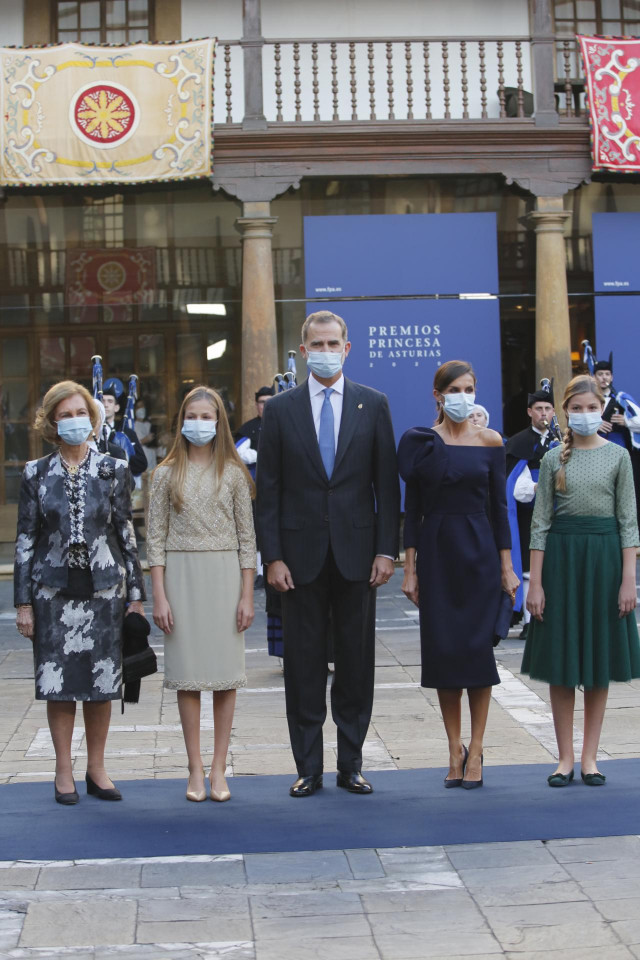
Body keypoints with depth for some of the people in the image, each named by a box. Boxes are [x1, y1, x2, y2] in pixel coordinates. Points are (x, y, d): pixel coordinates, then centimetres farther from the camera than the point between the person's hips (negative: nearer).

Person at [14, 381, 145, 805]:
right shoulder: (37, 474, 3)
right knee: (58, 682, 2)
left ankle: (97, 769, 17)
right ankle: (64, 771, 14)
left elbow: (127, 533, 6)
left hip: (104, 587, 0)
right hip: (54, 590, 0)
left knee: (102, 682, 4)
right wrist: (23, 602, 1)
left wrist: (136, 592, 3)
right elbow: (25, 540, 4)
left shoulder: (113, 470, 4)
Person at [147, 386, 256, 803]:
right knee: (187, 674, 2)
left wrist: (247, 595, -1)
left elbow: (247, 537, 4)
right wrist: (159, 596, -4)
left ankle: (219, 769, 10)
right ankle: (195, 769, 10)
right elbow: (156, 538, 3)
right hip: (180, 575, 0)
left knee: (226, 674, 2)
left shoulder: (234, 473, 5)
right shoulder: (167, 474, 5)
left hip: (225, 576, 0)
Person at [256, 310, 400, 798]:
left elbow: (387, 483, 4)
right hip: (302, 553, 0)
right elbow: (268, 489, 2)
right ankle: (308, 768, 14)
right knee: (303, 663, 4)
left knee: (357, 661, 6)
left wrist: (386, 550, -4)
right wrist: (273, 556, -5)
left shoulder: (373, 405, 4)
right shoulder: (280, 408, 4)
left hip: (356, 552, 0)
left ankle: (351, 765, 17)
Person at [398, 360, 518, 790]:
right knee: (442, 649, 2)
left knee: (477, 646, -2)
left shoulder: (490, 441, 2)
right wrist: (410, 568, -1)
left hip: (479, 549, 0)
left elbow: (499, 505, 4)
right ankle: (455, 748, 14)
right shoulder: (420, 441, 2)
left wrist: (507, 565, 0)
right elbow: (412, 508, 3)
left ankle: (475, 750, 8)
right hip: (436, 551, 0)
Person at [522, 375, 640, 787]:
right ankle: (565, 758, 11)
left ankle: (590, 756, 13)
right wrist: (536, 582, -3)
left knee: (600, 658, 4)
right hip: (561, 555, 0)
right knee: (561, 661, 2)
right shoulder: (554, 459, 4)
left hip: (604, 553, 0)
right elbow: (541, 522, 3)